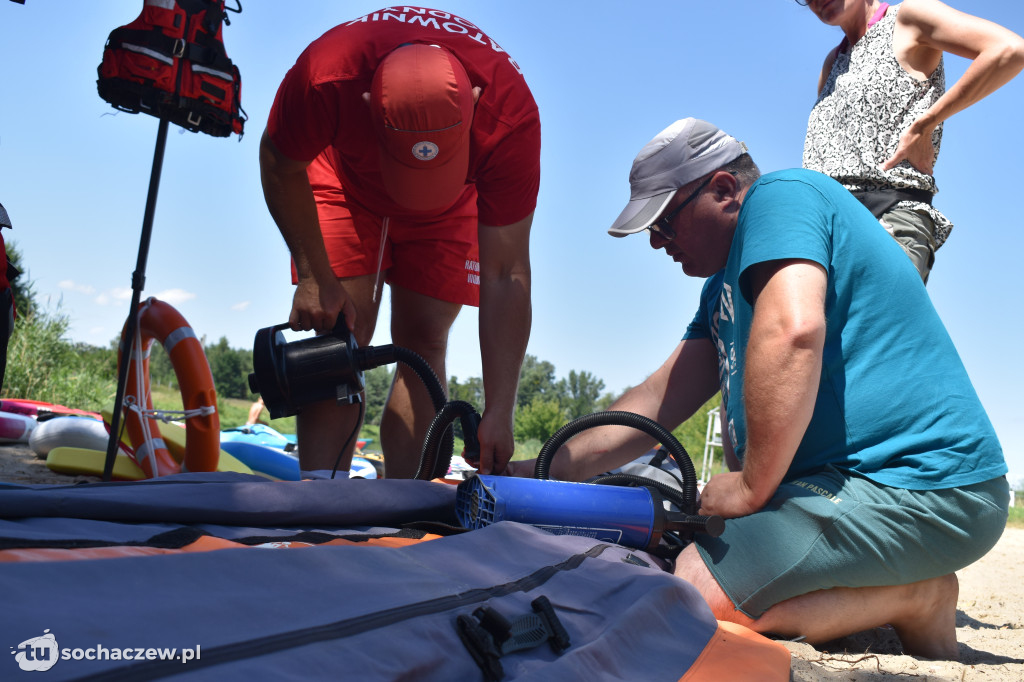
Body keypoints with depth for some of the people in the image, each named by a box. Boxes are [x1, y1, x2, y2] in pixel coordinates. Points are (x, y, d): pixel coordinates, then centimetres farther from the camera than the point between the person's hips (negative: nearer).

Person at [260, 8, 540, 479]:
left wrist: (499, 413, -33)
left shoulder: (511, 114, -39)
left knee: (423, 340, -10)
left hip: (449, 207, 1)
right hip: (347, 183, 0)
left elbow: (505, 276, -34)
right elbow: (282, 166, -16)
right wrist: (313, 276, -19)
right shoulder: (327, 75, -40)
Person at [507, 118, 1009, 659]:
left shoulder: (780, 195, -8)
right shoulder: (724, 288, 21)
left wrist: (752, 487, -19)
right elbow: (661, 399, 17)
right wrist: (546, 471, 10)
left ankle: (915, 599, -7)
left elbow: (794, 331, -27)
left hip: (918, 491, -11)